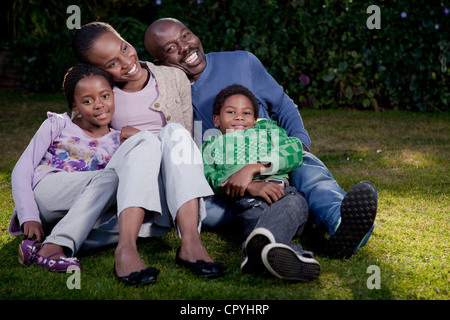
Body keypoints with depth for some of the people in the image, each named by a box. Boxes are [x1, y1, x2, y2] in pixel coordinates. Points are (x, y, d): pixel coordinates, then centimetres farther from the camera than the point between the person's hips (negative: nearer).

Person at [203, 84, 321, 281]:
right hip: (245, 198, -1)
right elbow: (211, 177, 9)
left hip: (280, 187, 1)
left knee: (295, 203, -37)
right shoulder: (210, 146, 35)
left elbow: (294, 153, 14)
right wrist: (252, 187, -13)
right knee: (257, 213, -38)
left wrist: (252, 168, -3)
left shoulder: (269, 130, 39)